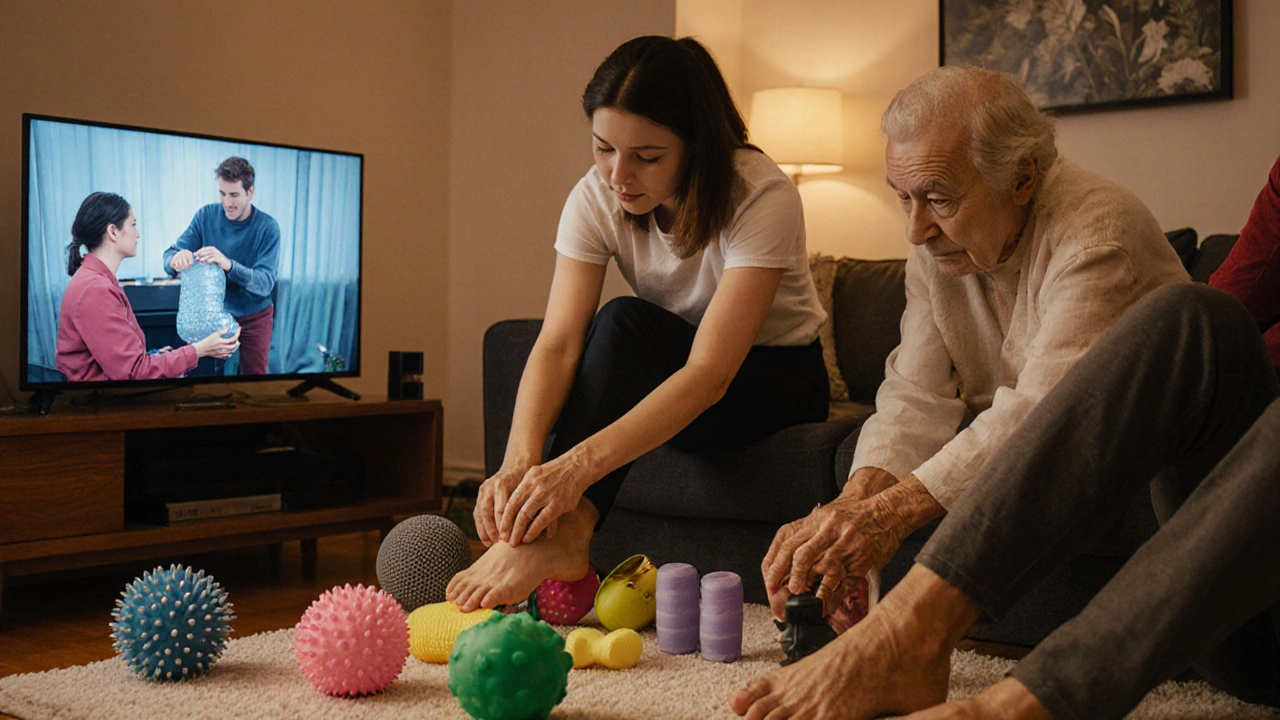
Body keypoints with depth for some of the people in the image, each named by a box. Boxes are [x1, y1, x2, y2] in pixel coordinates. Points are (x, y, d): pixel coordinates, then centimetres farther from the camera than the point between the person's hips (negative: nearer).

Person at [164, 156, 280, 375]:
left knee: (254, 373, 9)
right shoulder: (206, 215, -9)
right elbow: (169, 256, -11)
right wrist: (177, 260, -38)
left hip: (254, 316, -2)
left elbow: (265, 283, -25)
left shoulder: (267, 227, -16)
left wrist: (229, 265, -45)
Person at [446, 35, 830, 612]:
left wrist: (578, 465, -50)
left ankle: (560, 537, -43)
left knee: (624, 323, -32)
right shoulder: (595, 198, -16)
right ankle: (559, 534, -36)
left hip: (776, 378, -4)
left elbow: (709, 375, -38)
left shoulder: (761, 196, -29)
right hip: (666, 373, 4)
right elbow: (558, 343, -26)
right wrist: (519, 460, -45)